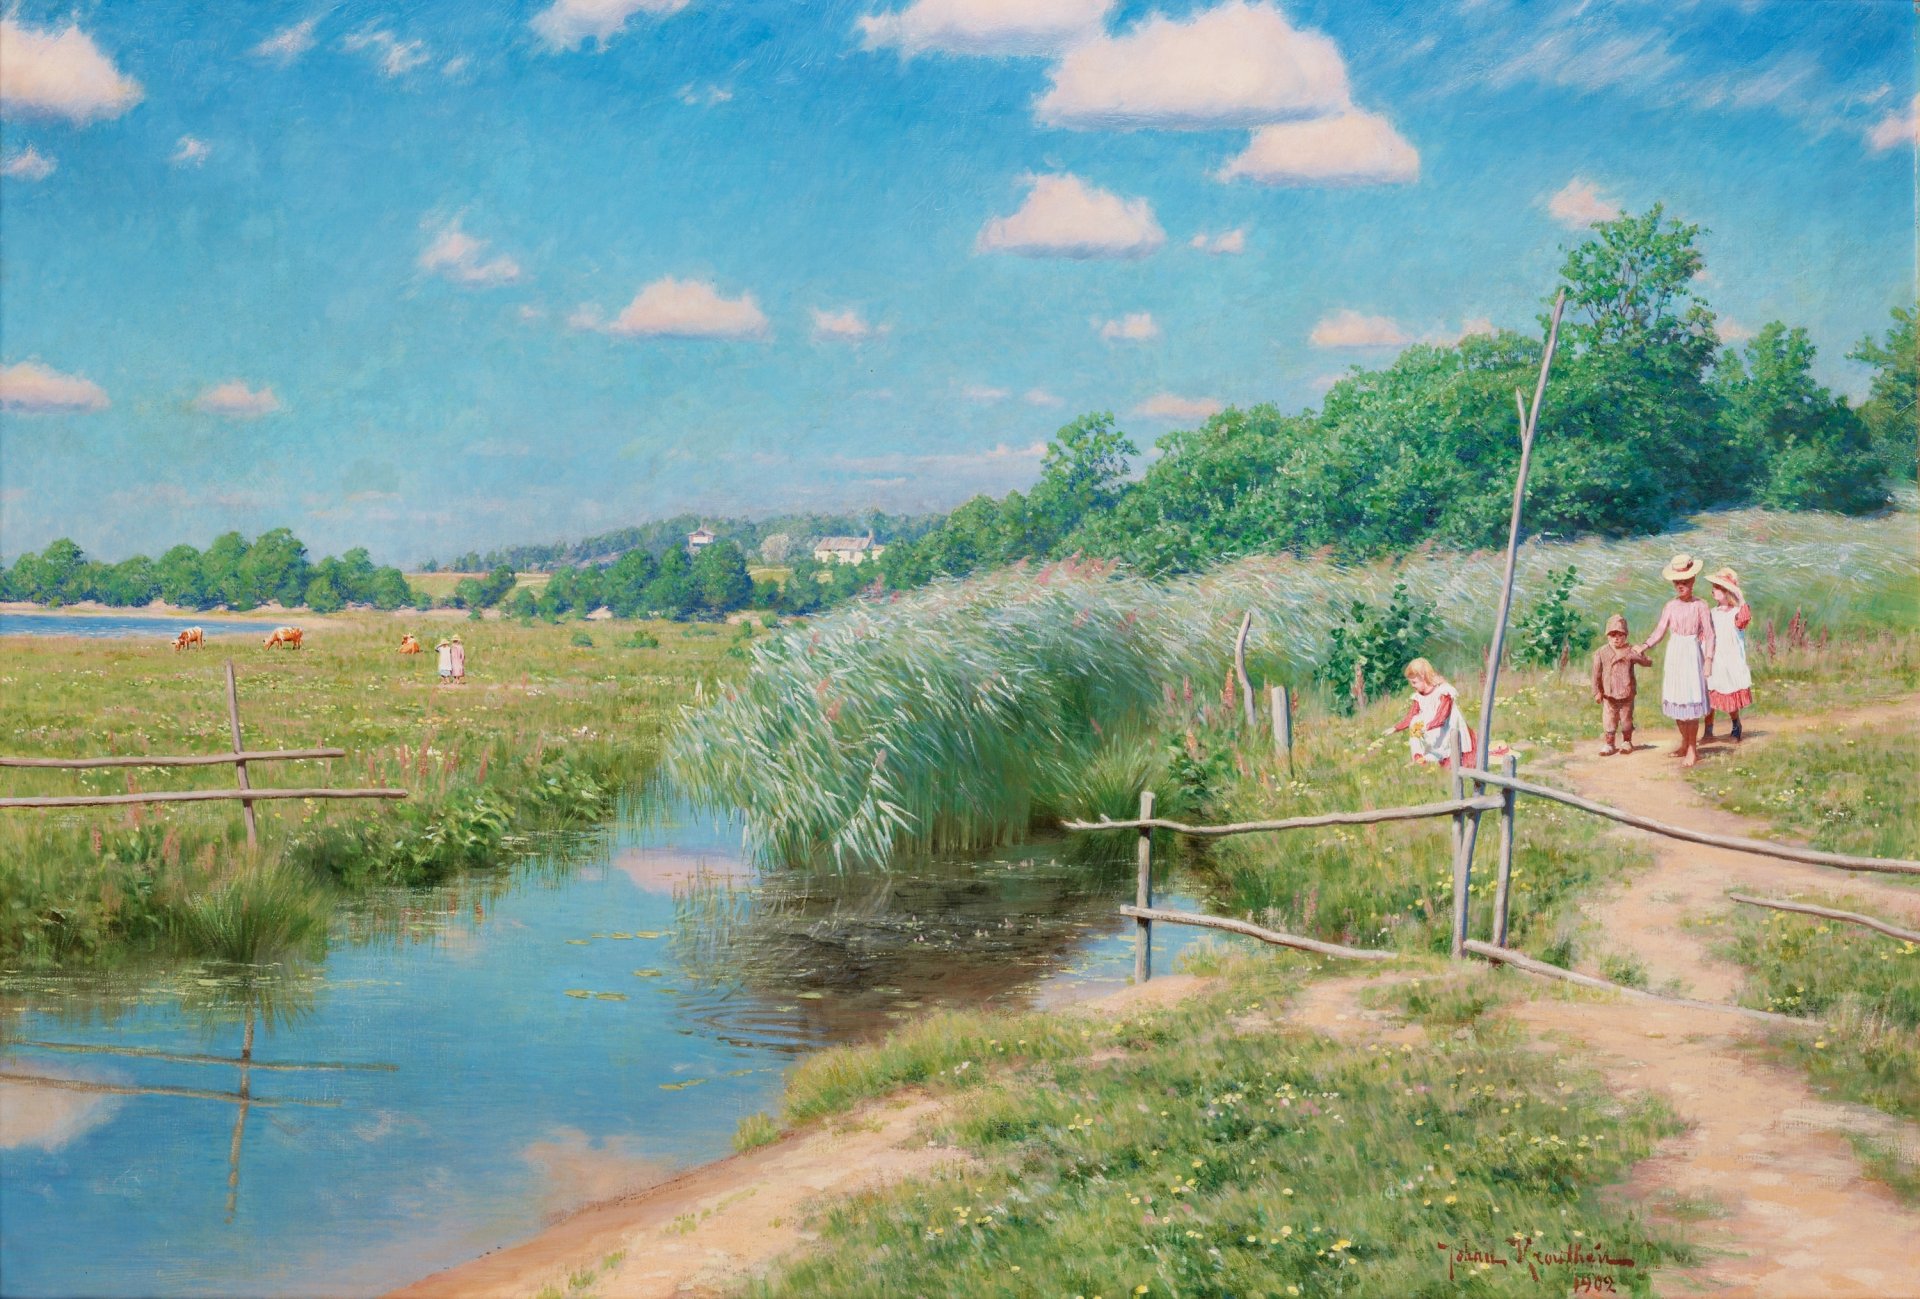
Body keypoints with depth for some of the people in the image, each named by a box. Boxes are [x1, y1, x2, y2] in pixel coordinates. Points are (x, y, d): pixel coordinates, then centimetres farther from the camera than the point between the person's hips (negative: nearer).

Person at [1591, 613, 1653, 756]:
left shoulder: (1630, 651, -4)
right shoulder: (1601, 653, -3)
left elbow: (1649, 663, -9)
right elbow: (1597, 674, 0)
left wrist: (1637, 656, -27)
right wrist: (1597, 692, -3)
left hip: (1626, 694, 0)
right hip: (1609, 695, 0)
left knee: (1626, 718, 10)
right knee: (1609, 719, 2)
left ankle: (1627, 742, 27)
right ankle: (1609, 745, 14)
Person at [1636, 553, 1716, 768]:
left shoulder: (1700, 605, -4)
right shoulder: (1670, 606, 6)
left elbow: (1709, 634, -3)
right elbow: (1659, 631, 3)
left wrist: (1708, 659, -10)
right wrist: (1645, 645, -13)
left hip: (1692, 654, -4)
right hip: (1674, 654, 4)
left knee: (1691, 700, -6)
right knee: (1675, 699, 8)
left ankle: (1692, 749, 2)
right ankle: (1685, 740, 27)